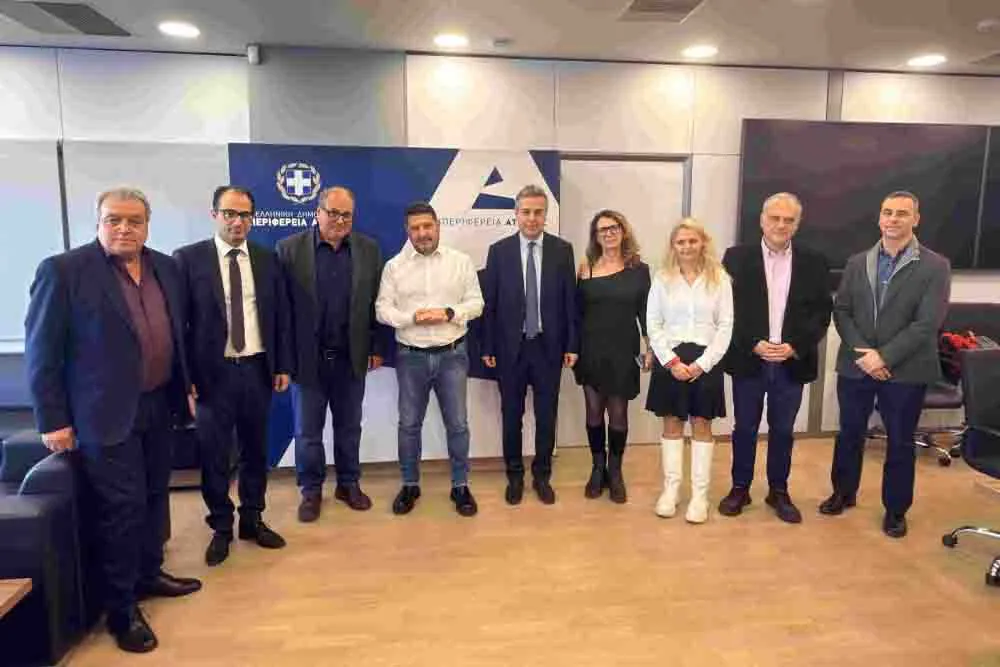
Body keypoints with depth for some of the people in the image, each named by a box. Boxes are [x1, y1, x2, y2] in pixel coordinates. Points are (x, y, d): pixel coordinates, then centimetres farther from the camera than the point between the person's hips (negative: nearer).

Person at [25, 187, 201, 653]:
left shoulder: (165, 267, 6)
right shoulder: (63, 271, -11)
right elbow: (41, 351, -10)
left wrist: (184, 386, 14)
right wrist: (52, 420, -11)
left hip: (158, 405, 6)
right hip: (107, 413, -6)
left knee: (153, 496, 17)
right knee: (121, 507, 1)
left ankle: (149, 574, 37)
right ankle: (121, 608, 17)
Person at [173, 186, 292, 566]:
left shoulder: (267, 259, 5)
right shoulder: (188, 259, -4)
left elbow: (281, 315, 8)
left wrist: (283, 366, 5)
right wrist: (184, 376, -9)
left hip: (257, 369, 3)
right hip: (213, 372, -3)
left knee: (255, 450, 14)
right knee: (214, 456, 8)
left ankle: (252, 519, 32)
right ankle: (221, 527, 27)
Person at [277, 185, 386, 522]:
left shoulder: (369, 249, 2)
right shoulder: (289, 248, -5)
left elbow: (376, 302, 5)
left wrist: (376, 347, 4)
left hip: (351, 356, 2)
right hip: (307, 357, -1)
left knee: (349, 426, 15)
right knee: (307, 430, 11)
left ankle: (349, 483, 32)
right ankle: (311, 490, 28)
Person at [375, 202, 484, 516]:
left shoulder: (461, 261, 0)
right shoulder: (394, 266, 0)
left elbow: (476, 302, 0)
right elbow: (382, 309, -2)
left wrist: (449, 313, -17)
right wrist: (412, 317, -18)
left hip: (452, 354, 0)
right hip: (411, 357, 1)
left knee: (457, 423, 8)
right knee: (409, 424, 11)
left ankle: (460, 485, 24)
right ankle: (410, 485, 29)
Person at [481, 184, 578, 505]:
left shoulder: (562, 250, 0)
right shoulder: (499, 251, -1)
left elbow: (570, 300, 1)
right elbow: (489, 303, -1)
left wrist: (572, 345, -2)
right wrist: (487, 347, -2)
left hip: (549, 346, 1)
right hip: (511, 346, 0)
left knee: (546, 415, 10)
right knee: (512, 415, 11)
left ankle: (542, 475, 28)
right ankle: (514, 475, 27)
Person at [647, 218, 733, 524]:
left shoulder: (719, 279, 1)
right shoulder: (662, 279, 2)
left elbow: (725, 326, -2)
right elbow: (653, 325, 0)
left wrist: (702, 363, -10)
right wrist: (672, 361, -10)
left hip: (705, 361, -1)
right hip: (670, 360, 1)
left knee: (702, 425, 6)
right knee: (671, 424, 7)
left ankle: (700, 495, 13)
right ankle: (670, 490, 17)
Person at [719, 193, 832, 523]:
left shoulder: (813, 262, 4)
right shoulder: (737, 257, -1)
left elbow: (822, 312, 2)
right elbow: (728, 308, -3)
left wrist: (795, 346, -12)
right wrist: (753, 345, -13)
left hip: (793, 362, 1)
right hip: (749, 359, -1)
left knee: (782, 430, 12)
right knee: (745, 428, 9)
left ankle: (779, 491, 27)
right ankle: (740, 488, 24)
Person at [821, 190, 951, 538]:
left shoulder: (935, 266, -5)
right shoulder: (857, 263, 6)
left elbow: (927, 323, -12)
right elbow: (841, 311, 2)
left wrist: (884, 356, -18)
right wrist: (862, 352, -12)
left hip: (906, 371, -3)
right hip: (855, 366, 3)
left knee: (900, 442, 10)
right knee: (849, 433, 14)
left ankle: (896, 509, 28)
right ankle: (844, 492, 34)